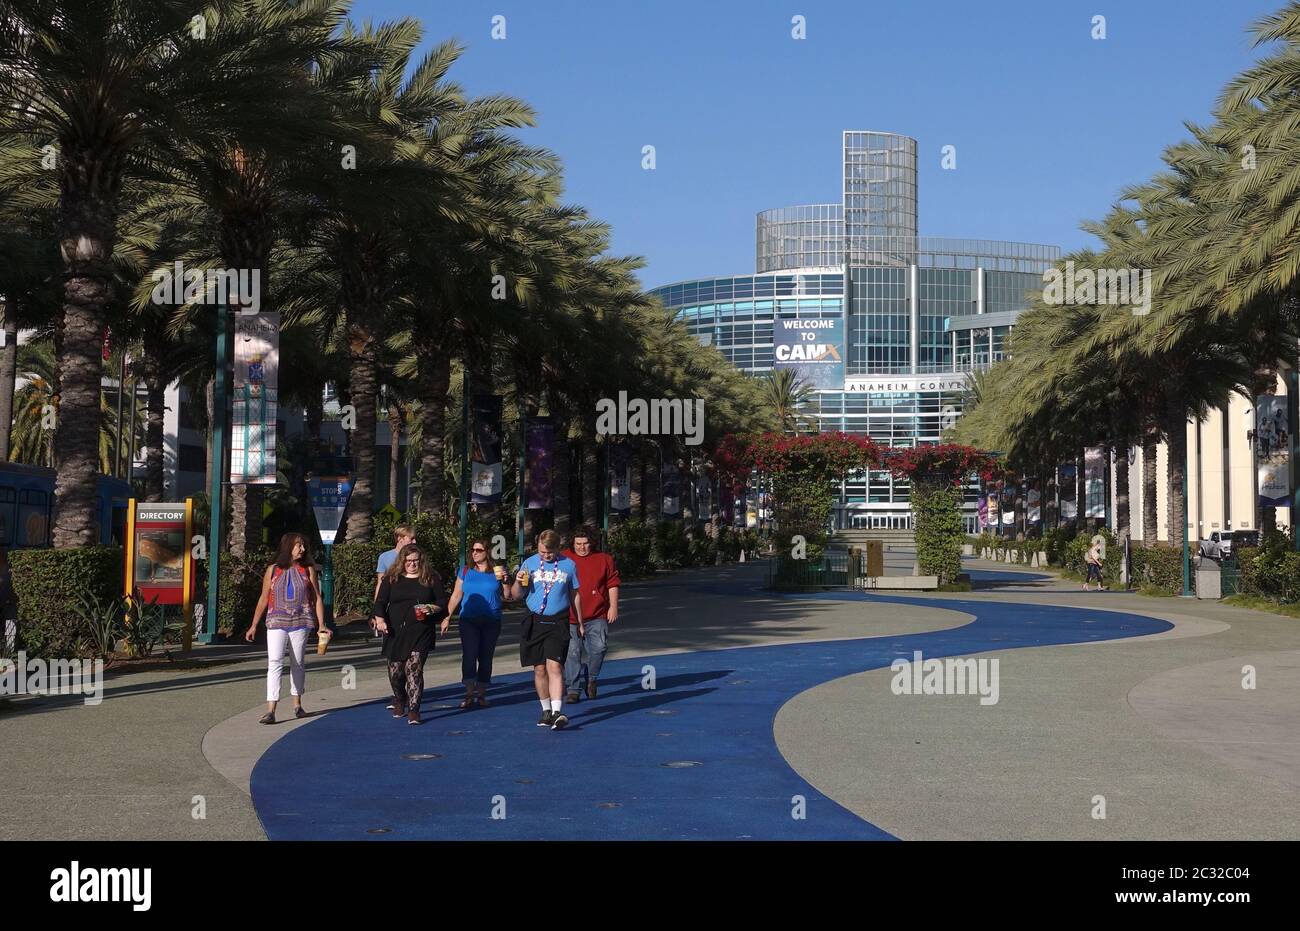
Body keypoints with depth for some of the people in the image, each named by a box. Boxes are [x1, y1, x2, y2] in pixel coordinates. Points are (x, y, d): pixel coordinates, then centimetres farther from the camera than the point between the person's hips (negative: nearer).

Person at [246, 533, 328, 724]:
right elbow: (263, 599, 10)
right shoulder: (273, 570, 6)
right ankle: (270, 710, -17)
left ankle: (297, 704, 26)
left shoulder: (308, 570, 6)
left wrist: (321, 625, -1)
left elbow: (317, 598, 7)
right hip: (276, 624, -1)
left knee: (297, 664, 10)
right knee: (274, 663, -12)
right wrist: (253, 626, 8)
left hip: (300, 623, 1)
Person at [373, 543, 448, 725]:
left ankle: (413, 710, -9)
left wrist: (432, 608, -11)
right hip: (395, 631, 2)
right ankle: (399, 701, 37)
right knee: (395, 670, 8)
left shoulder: (431, 579, 5)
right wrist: (380, 619, -12)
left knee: (414, 668, -12)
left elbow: (443, 602, 8)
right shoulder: (391, 579, 6)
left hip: (420, 633, -2)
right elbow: (380, 602, 4)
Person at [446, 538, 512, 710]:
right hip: (469, 621, 0)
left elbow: (507, 597, 4)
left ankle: (481, 694, 15)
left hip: (491, 622, 1)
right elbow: (456, 596, 10)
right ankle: (469, 694, -10)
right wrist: (447, 616, 3)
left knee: (486, 657, 5)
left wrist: (504, 580, -11)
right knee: (469, 655, -13)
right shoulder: (465, 571, 7)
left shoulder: (497, 572, 5)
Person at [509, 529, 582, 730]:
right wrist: (518, 582, -15)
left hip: (558, 622, -2)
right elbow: (516, 595, 7)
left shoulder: (568, 565, 4)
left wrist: (580, 622, 18)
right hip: (534, 621, 2)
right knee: (539, 669, 6)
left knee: (554, 666, -14)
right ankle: (546, 710, 20)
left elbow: (575, 594, 15)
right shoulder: (529, 563, 4)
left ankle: (557, 712, -20)